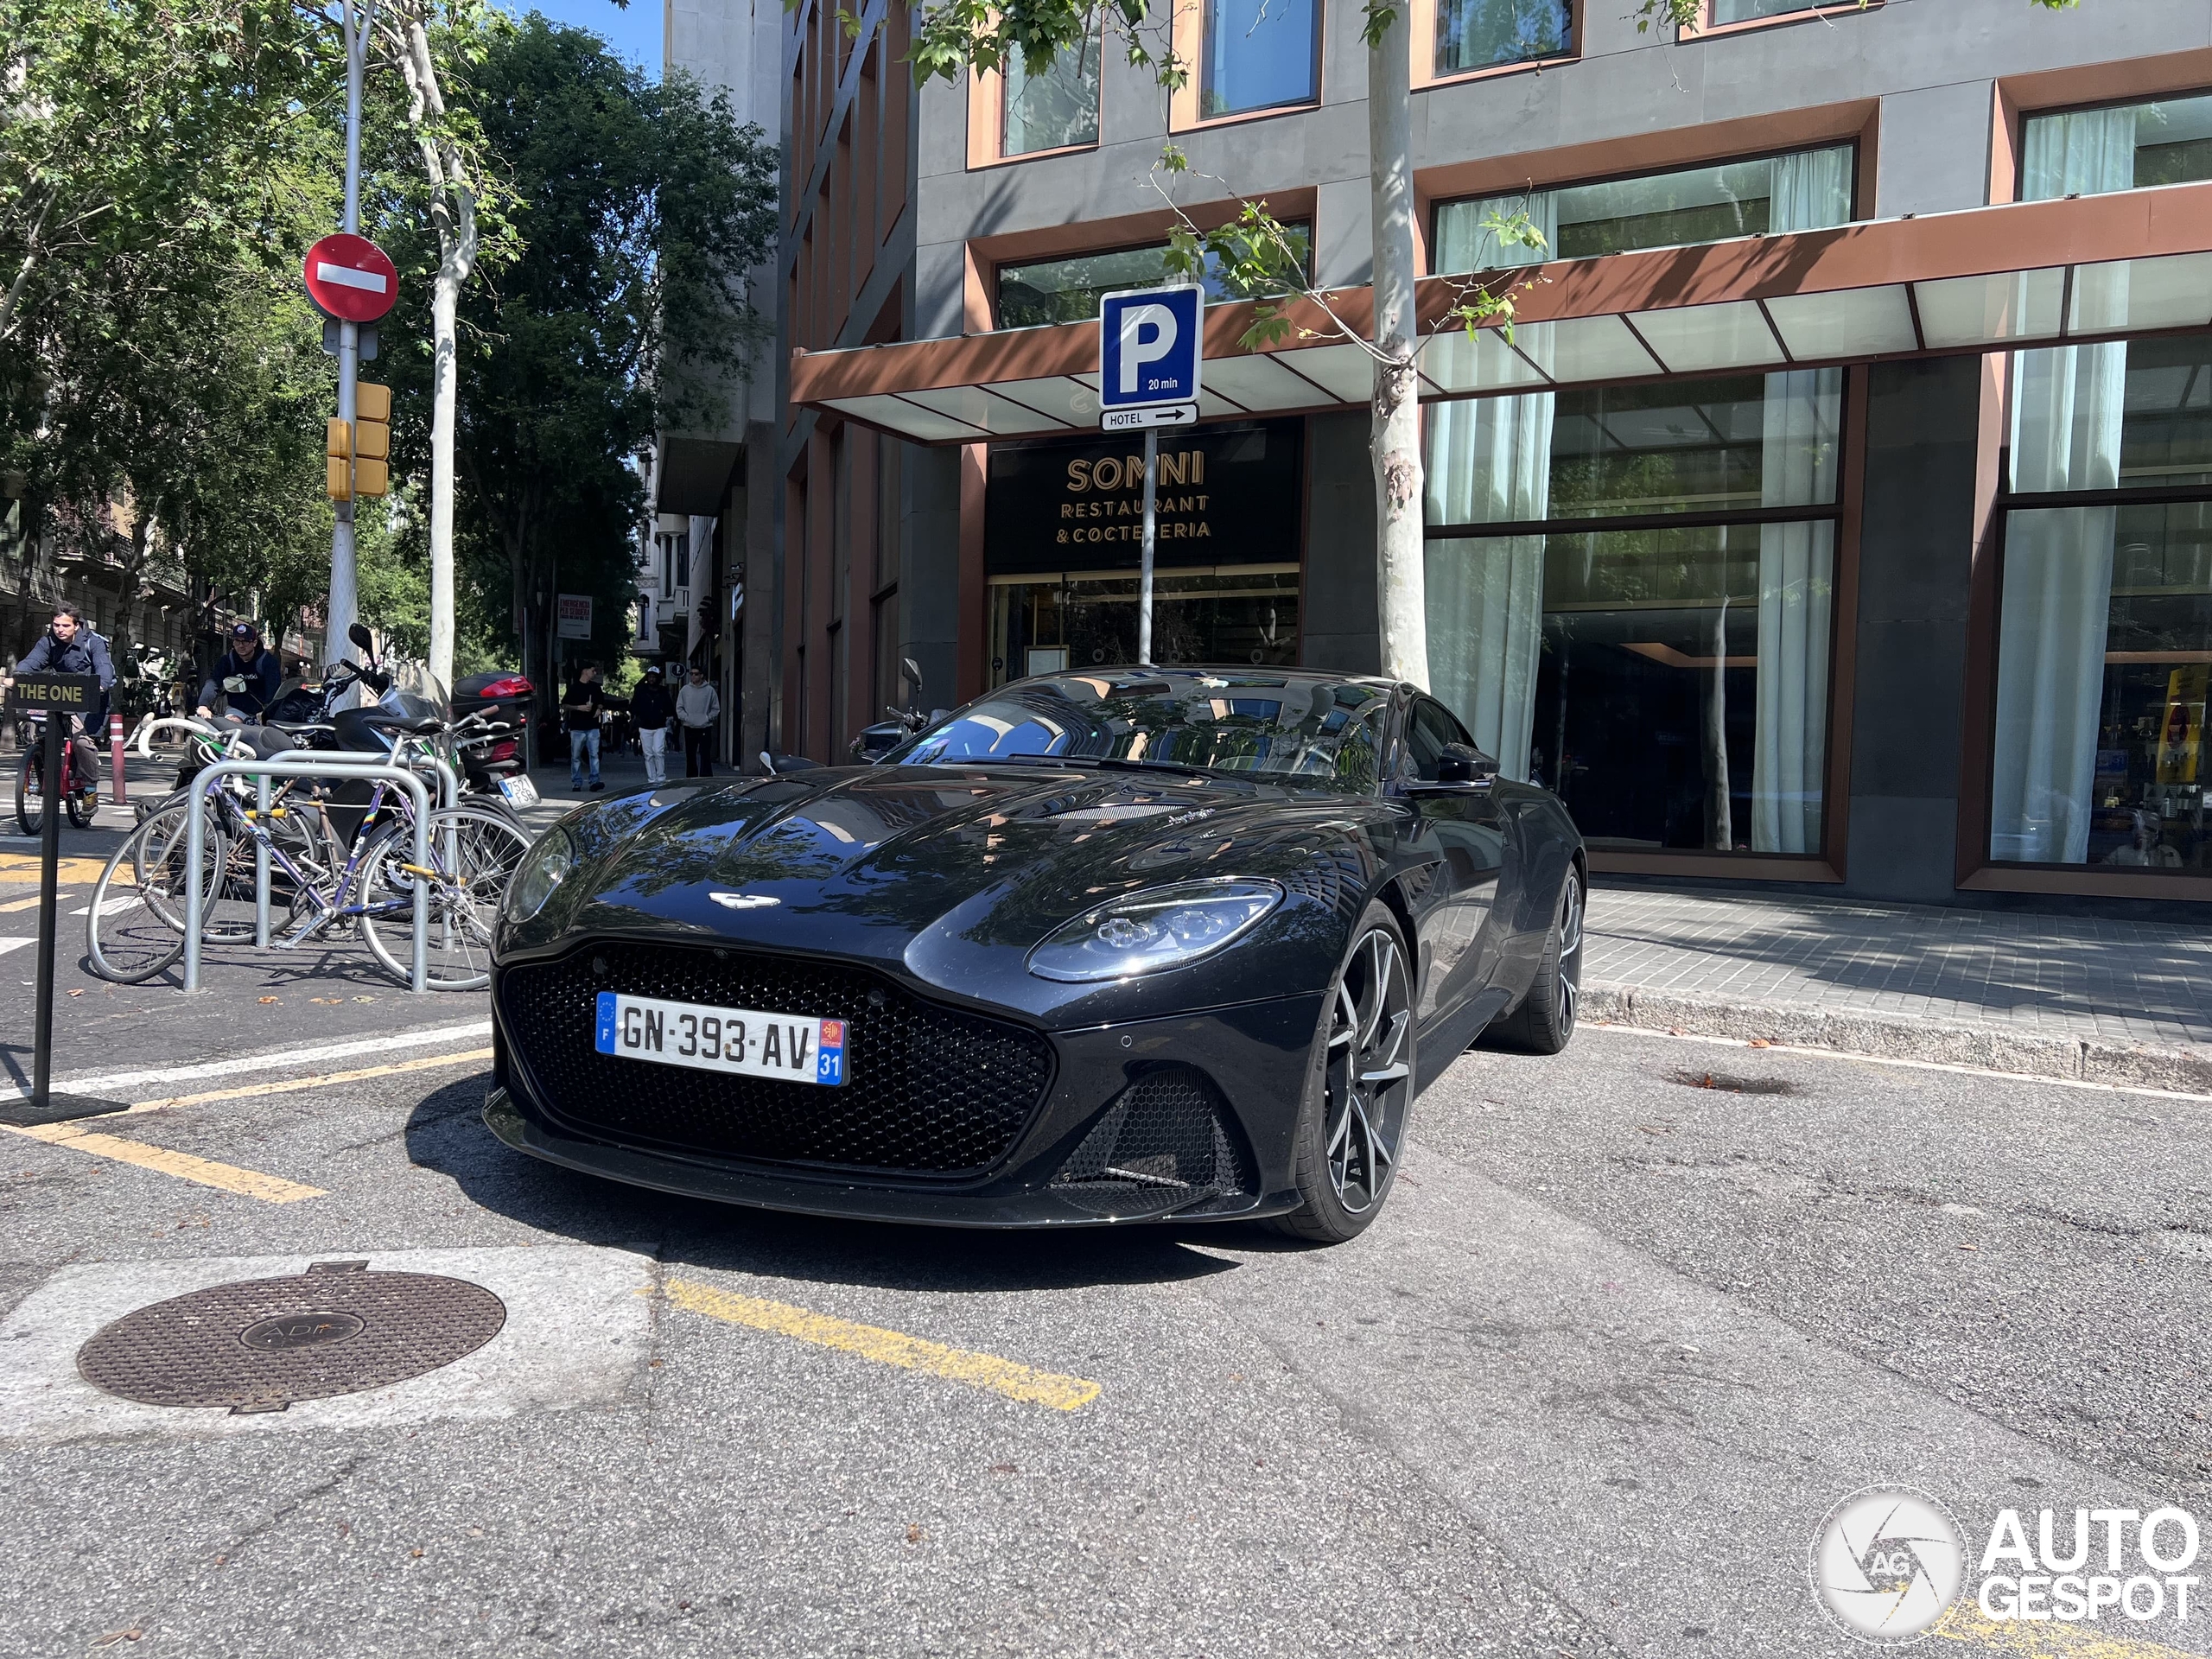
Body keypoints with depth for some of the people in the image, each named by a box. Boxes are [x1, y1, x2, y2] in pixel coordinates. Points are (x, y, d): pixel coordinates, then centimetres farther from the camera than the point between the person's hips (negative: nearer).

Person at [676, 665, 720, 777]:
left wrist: (708, 718, -6)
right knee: (690, 757, 9)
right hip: (689, 728, 2)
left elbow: (716, 709, 7)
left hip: (705, 728, -2)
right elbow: (679, 708, 8)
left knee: (705, 757, -7)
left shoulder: (710, 690, 2)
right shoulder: (685, 690, 6)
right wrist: (685, 717, -6)